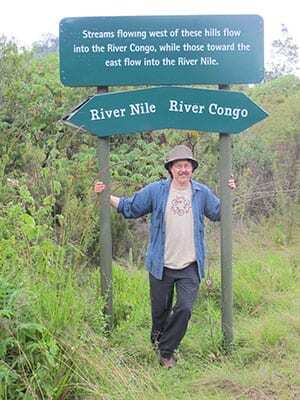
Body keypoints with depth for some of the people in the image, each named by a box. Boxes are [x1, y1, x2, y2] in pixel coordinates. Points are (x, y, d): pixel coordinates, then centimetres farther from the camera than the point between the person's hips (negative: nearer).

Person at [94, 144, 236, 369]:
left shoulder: (202, 193, 5)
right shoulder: (155, 191, 0)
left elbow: (219, 214, 18)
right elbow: (130, 208, 7)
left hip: (190, 266, 1)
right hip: (161, 265, 0)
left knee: (184, 309, -9)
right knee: (160, 309, 13)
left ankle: (166, 351, 11)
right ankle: (157, 339, 43)